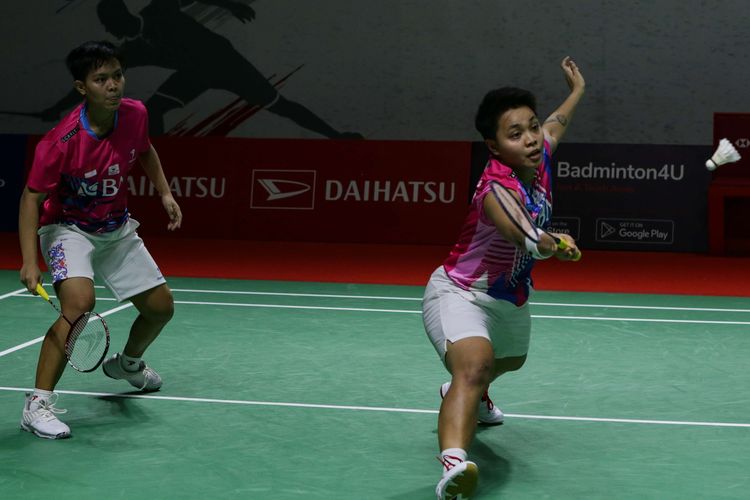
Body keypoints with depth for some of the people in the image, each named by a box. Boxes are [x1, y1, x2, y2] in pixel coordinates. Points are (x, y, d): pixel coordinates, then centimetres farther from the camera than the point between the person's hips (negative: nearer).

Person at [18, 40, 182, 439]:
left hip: (116, 229, 6)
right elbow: (32, 197, -22)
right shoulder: (61, 141, -30)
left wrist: (165, 193, 2)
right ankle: (37, 404, -25)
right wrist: (29, 261, -31)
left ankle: (127, 363, 44)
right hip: (68, 228, -6)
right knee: (79, 303, -32)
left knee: (160, 306, 11)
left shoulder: (135, 115, -13)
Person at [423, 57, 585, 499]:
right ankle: (453, 463, -58)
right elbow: (512, 224, -59)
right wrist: (548, 245, -78)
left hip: (510, 298, 10)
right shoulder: (496, 186, -34)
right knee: (475, 363, -37)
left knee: (510, 360, 36)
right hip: (460, 292, -9)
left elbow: (557, 123, 16)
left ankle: (465, 395, 71)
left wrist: (577, 90, 34)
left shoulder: (540, 156, -9)